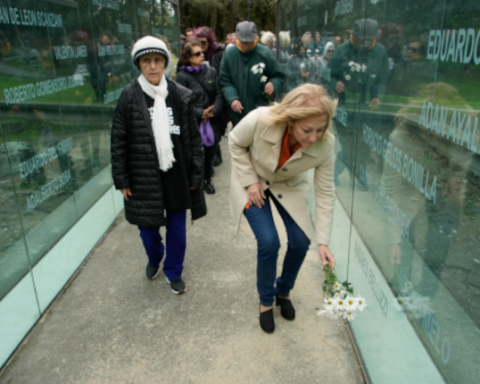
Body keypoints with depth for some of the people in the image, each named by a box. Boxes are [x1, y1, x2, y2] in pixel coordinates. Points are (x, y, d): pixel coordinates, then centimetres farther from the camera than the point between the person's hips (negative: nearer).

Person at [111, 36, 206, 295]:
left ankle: (173, 272, 36)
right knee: (148, 228, 11)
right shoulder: (129, 96, -4)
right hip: (144, 177, -1)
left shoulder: (181, 96, -1)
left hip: (176, 176, 1)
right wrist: (121, 180, -3)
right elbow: (118, 141, -2)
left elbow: (193, 138, 2)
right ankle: (154, 259, 46)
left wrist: (195, 174, 1)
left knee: (177, 229, 10)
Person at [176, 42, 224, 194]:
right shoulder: (182, 76, -5)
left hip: (212, 121, 4)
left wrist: (214, 111, -12)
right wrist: (200, 113, -16)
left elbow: (219, 94, 3)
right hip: (193, 123, -3)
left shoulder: (211, 72, 7)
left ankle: (207, 180, 30)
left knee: (210, 152, 11)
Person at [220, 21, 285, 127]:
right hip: (237, 112, 2)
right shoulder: (229, 54, -1)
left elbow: (279, 76, 3)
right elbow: (225, 81, 1)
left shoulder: (265, 53, -5)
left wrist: (273, 84, -20)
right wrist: (232, 98, -16)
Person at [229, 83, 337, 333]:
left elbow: (325, 193, -19)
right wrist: (251, 181, -18)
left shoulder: (325, 144, -30)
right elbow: (236, 143, -14)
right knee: (269, 243, -14)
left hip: (289, 186, 3)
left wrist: (322, 241, -19)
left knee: (301, 242, -5)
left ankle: (284, 292, 28)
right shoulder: (260, 120, -37)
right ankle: (266, 301, 16)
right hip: (253, 181, -2)